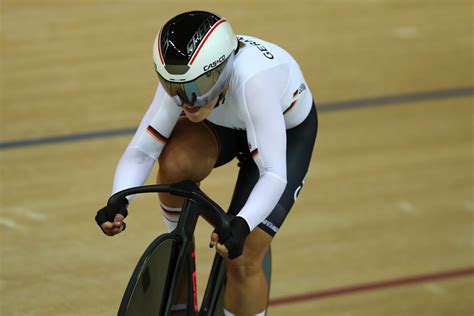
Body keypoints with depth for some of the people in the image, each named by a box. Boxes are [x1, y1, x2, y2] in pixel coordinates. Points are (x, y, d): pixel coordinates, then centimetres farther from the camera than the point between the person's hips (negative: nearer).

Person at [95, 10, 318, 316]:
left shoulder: (253, 81, -44)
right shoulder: (183, 79, -30)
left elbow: (274, 175, -48)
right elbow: (140, 151, -27)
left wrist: (241, 226, -63)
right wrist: (119, 204, -45)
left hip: (287, 130, -4)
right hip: (225, 123, 4)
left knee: (242, 259, -14)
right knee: (175, 163, -30)